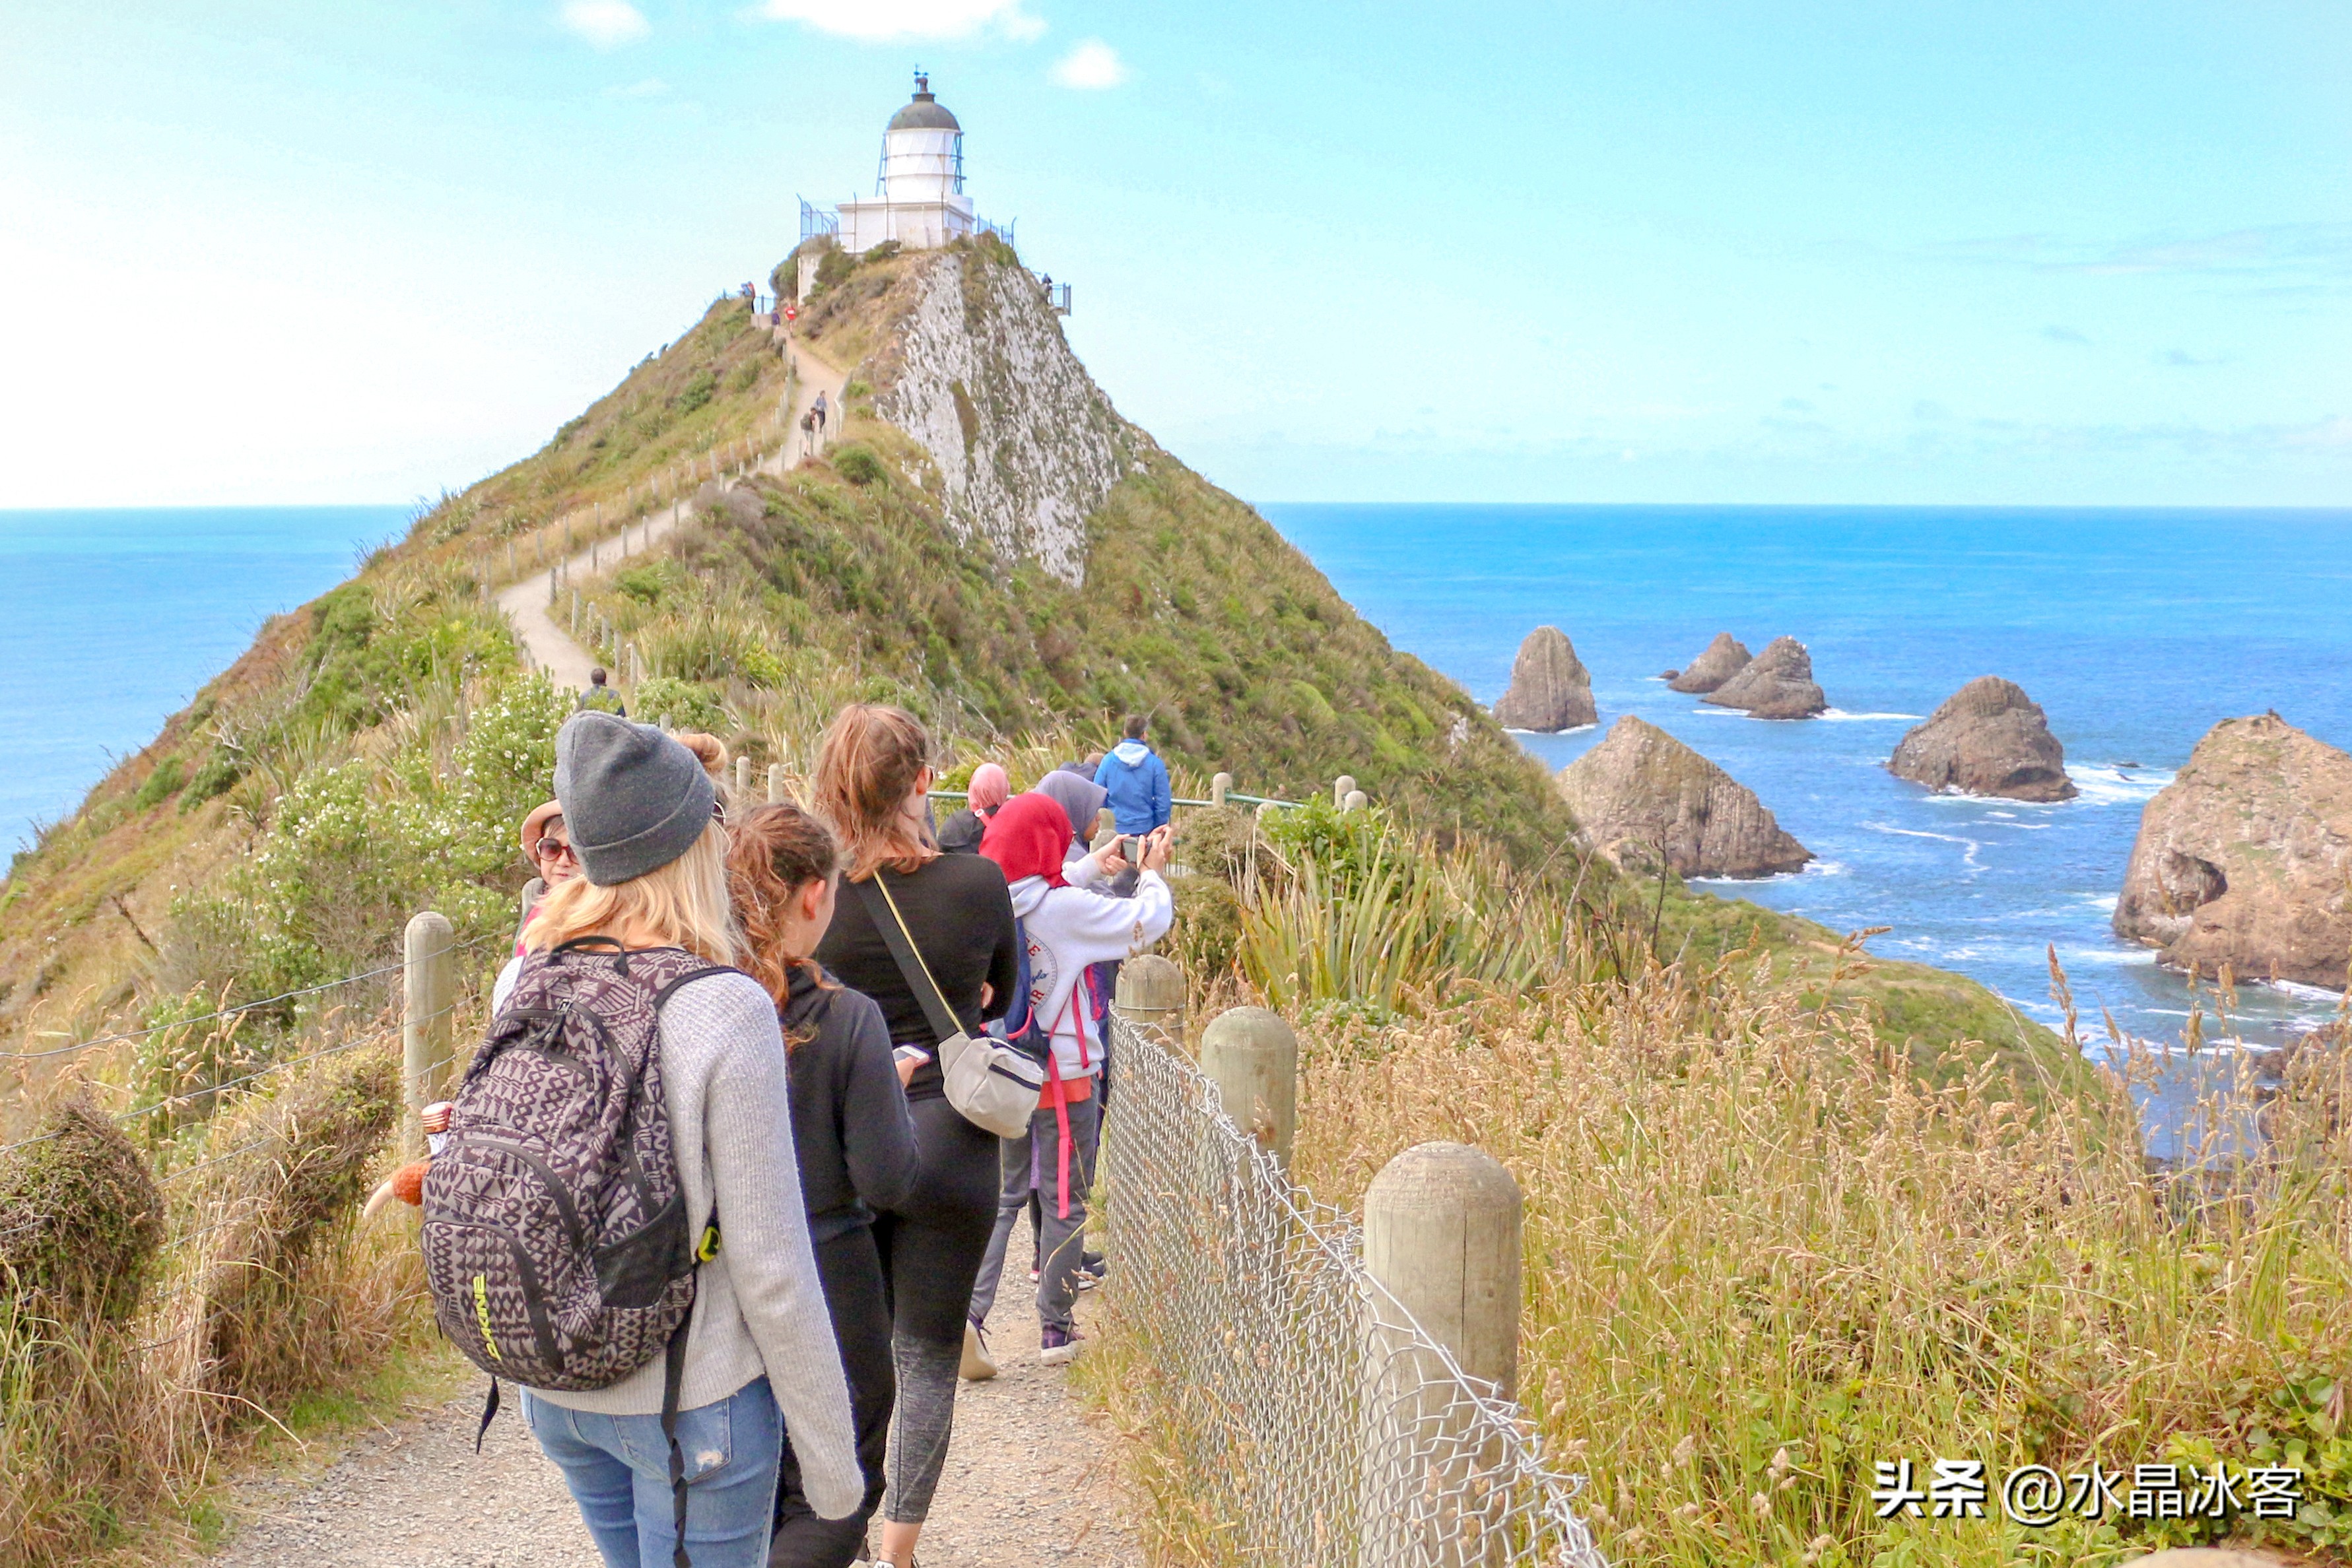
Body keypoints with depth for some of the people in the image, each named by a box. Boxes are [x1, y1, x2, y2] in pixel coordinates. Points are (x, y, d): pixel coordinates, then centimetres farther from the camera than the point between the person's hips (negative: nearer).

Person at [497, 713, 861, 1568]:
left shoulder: (522, 982, -5)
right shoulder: (726, 1010, -21)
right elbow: (770, 1266, -17)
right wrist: (828, 1454, -8)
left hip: (557, 1395, 6)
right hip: (694, 1402, -6)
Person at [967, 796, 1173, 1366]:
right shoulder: (1066, 908, -20)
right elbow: (1149, 921, -12)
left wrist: (1093, 867, 25)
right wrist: (1152, 873, 7)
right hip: (1062, 1076, -5)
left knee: (1001, 1198, 15)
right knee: (1065, 1203, 9)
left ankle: (969, 1315, 6)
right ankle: (1055, 1330, 16)